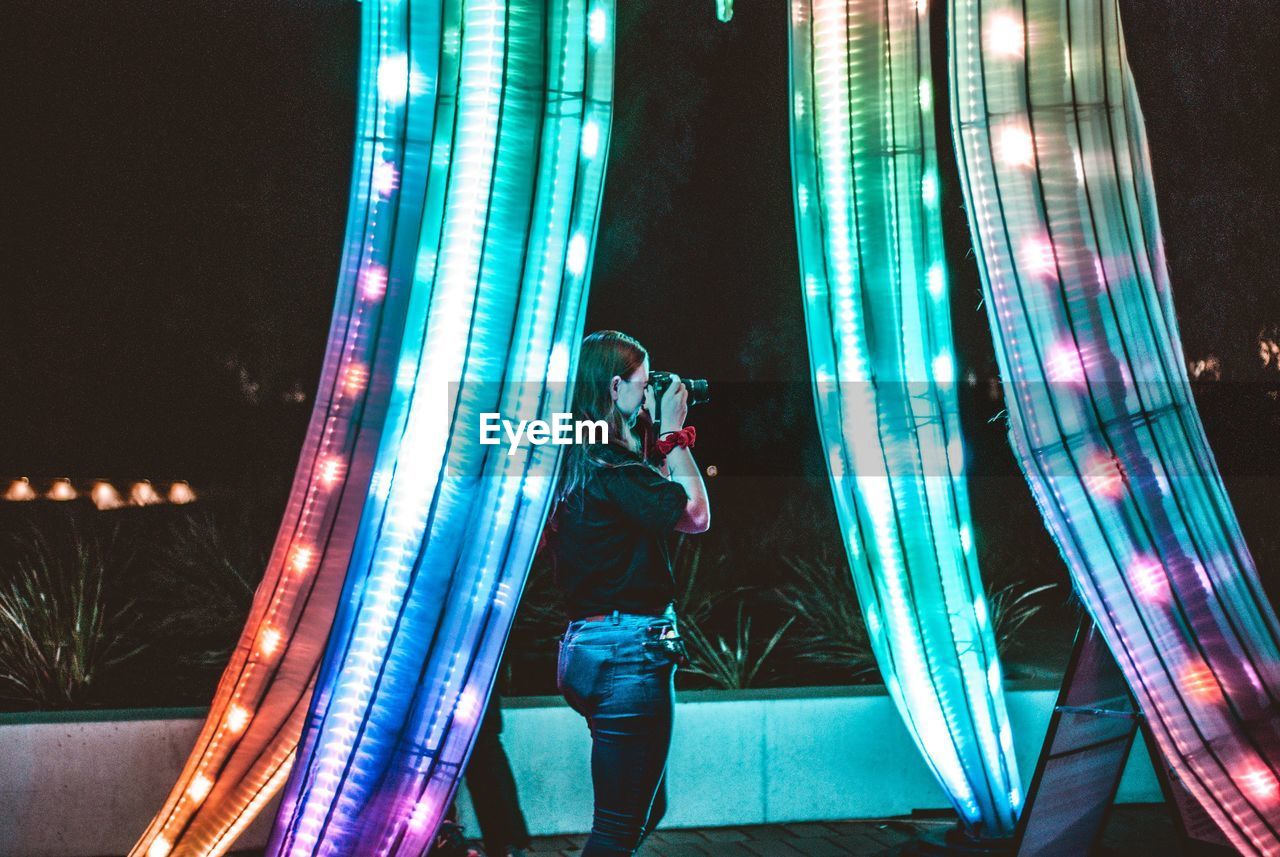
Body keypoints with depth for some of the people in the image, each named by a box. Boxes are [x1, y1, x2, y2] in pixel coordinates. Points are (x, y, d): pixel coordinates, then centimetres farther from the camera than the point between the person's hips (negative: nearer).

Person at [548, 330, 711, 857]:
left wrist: (659, 438, 15)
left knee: (646, 808, 22)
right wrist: (673, 432, -5)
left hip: (587, 647, 10)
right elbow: (696, 516, -14)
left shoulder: (577, 461, 13)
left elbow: (661, 509, 19)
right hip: (628, 651, -10)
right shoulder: (613, 466, -16)